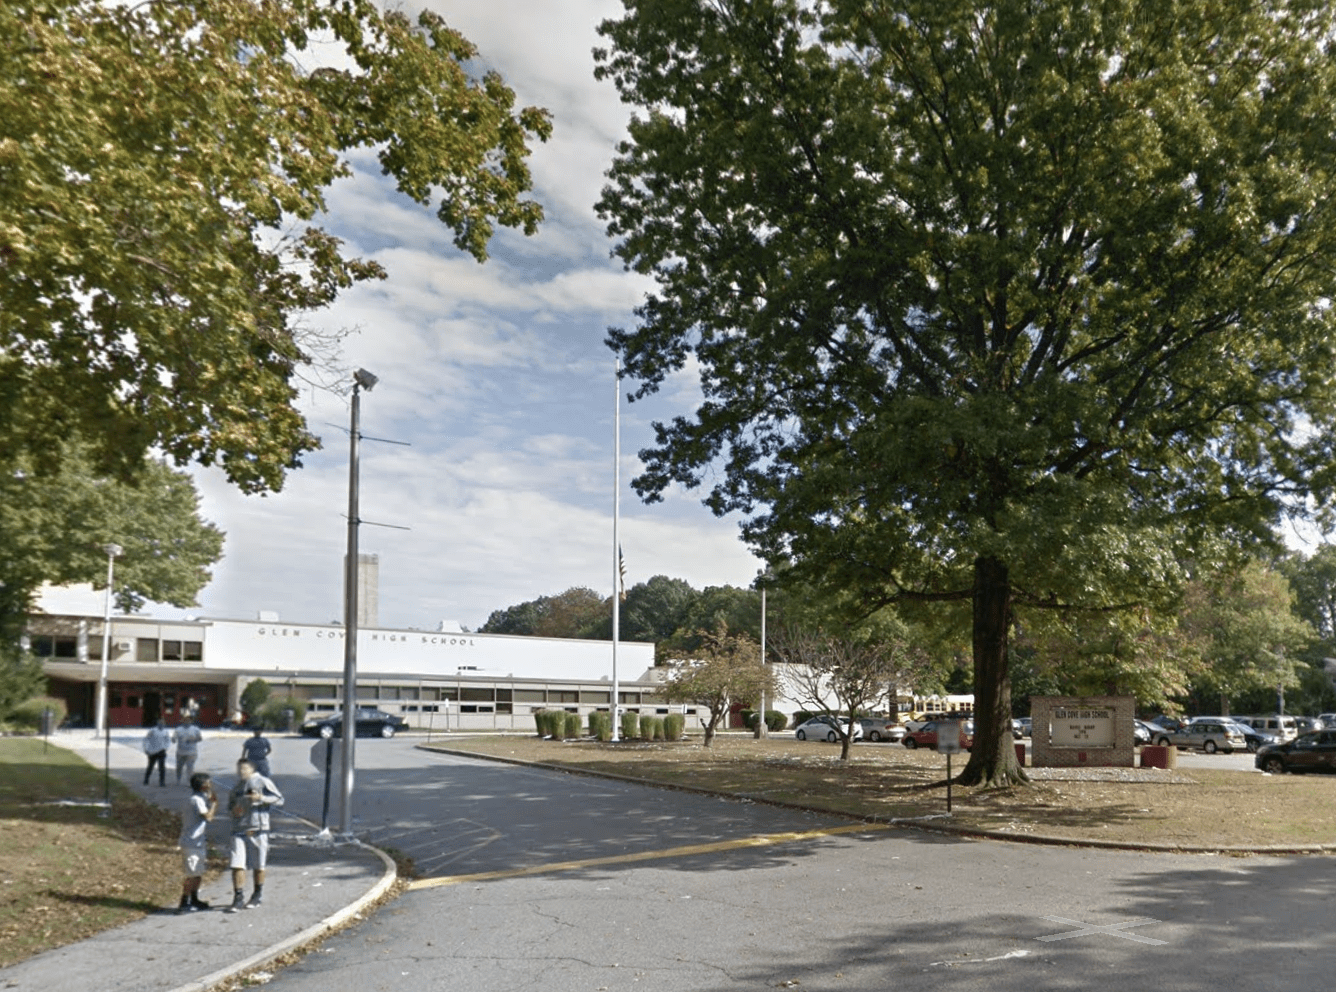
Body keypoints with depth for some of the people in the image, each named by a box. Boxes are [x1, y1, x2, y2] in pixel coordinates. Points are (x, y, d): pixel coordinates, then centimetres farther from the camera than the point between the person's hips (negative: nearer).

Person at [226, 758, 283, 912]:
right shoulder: (236, 787, 16)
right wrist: (234, 809, 5)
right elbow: (230, 803, 29)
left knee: (258, 866, 7)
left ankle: (258, 896, 24)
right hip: (238, 830, 4)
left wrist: (260, 798, -16)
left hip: (257, 830, -4)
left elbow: (279, 799, -3)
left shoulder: (263, 782, -1)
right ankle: (238, 899, 1)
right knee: (237, 865, -6)